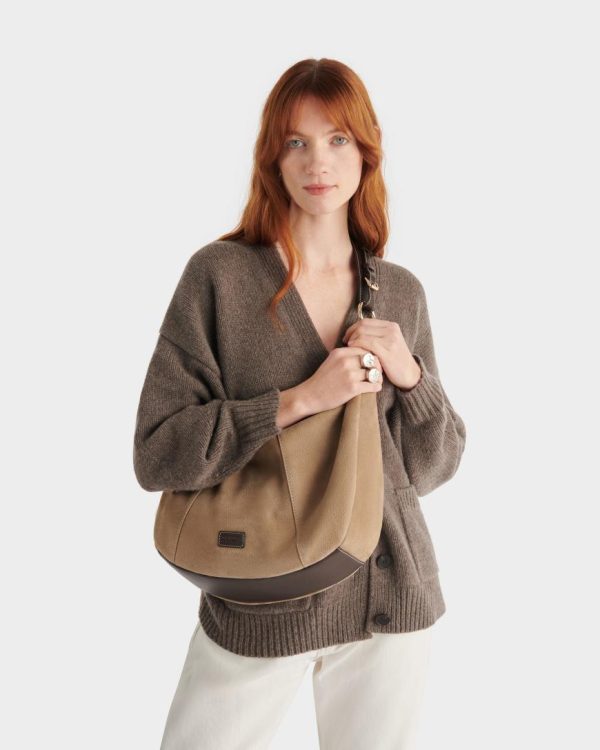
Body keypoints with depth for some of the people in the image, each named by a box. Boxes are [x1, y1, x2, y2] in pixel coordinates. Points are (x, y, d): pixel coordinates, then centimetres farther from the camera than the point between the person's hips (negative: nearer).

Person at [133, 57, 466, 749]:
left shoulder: (402, 291, 2)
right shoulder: (219, 275, -9)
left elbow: (433, 467, 7)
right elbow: (156, 454, -14)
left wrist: (411, 376, -11)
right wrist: (299, 400, -22)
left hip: (391, 600, 3)